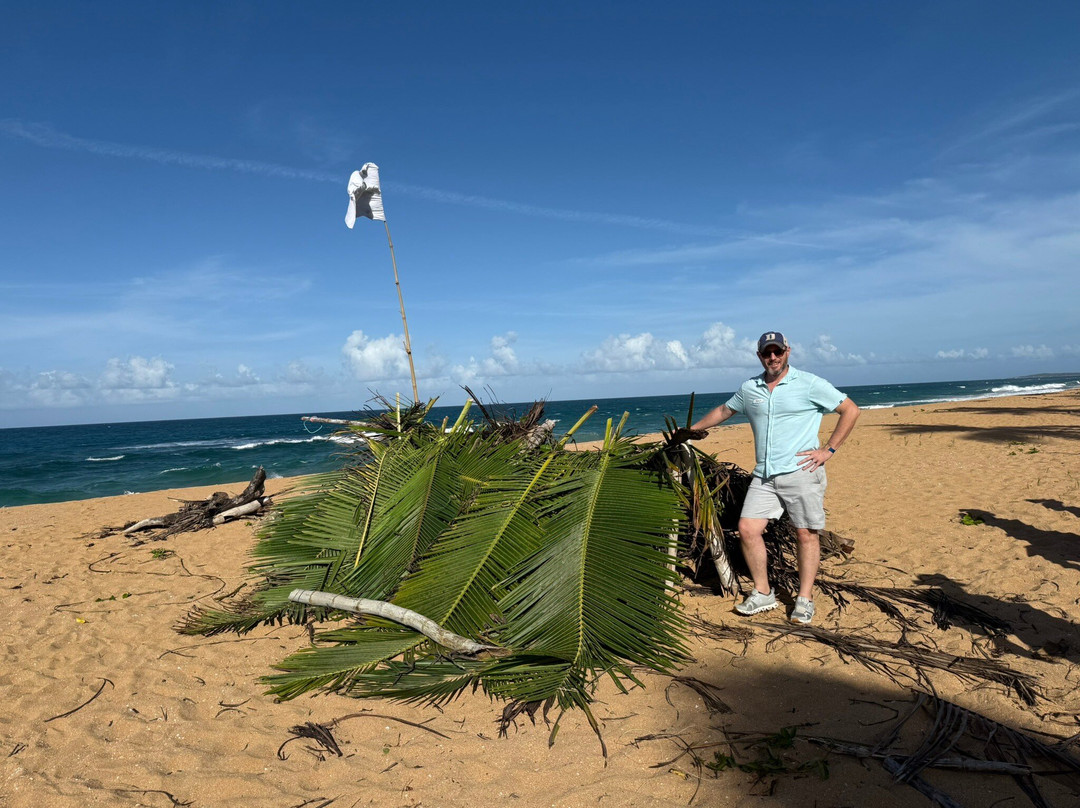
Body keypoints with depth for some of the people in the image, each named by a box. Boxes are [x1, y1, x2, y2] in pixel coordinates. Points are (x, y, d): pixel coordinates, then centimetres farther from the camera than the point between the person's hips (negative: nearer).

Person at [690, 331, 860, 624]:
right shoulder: (749, 389, 11)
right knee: (747, 529, -3)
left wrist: (828, 450, -4)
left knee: (806, 534, 1)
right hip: (764, 476, 4)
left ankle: (804, 599, 13)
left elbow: (850, 410, 2)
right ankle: (762, 594, 12)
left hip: (800, 472, -4)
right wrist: (690, 431, 30)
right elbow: (723, 411, 27)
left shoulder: (809, 384, -2)